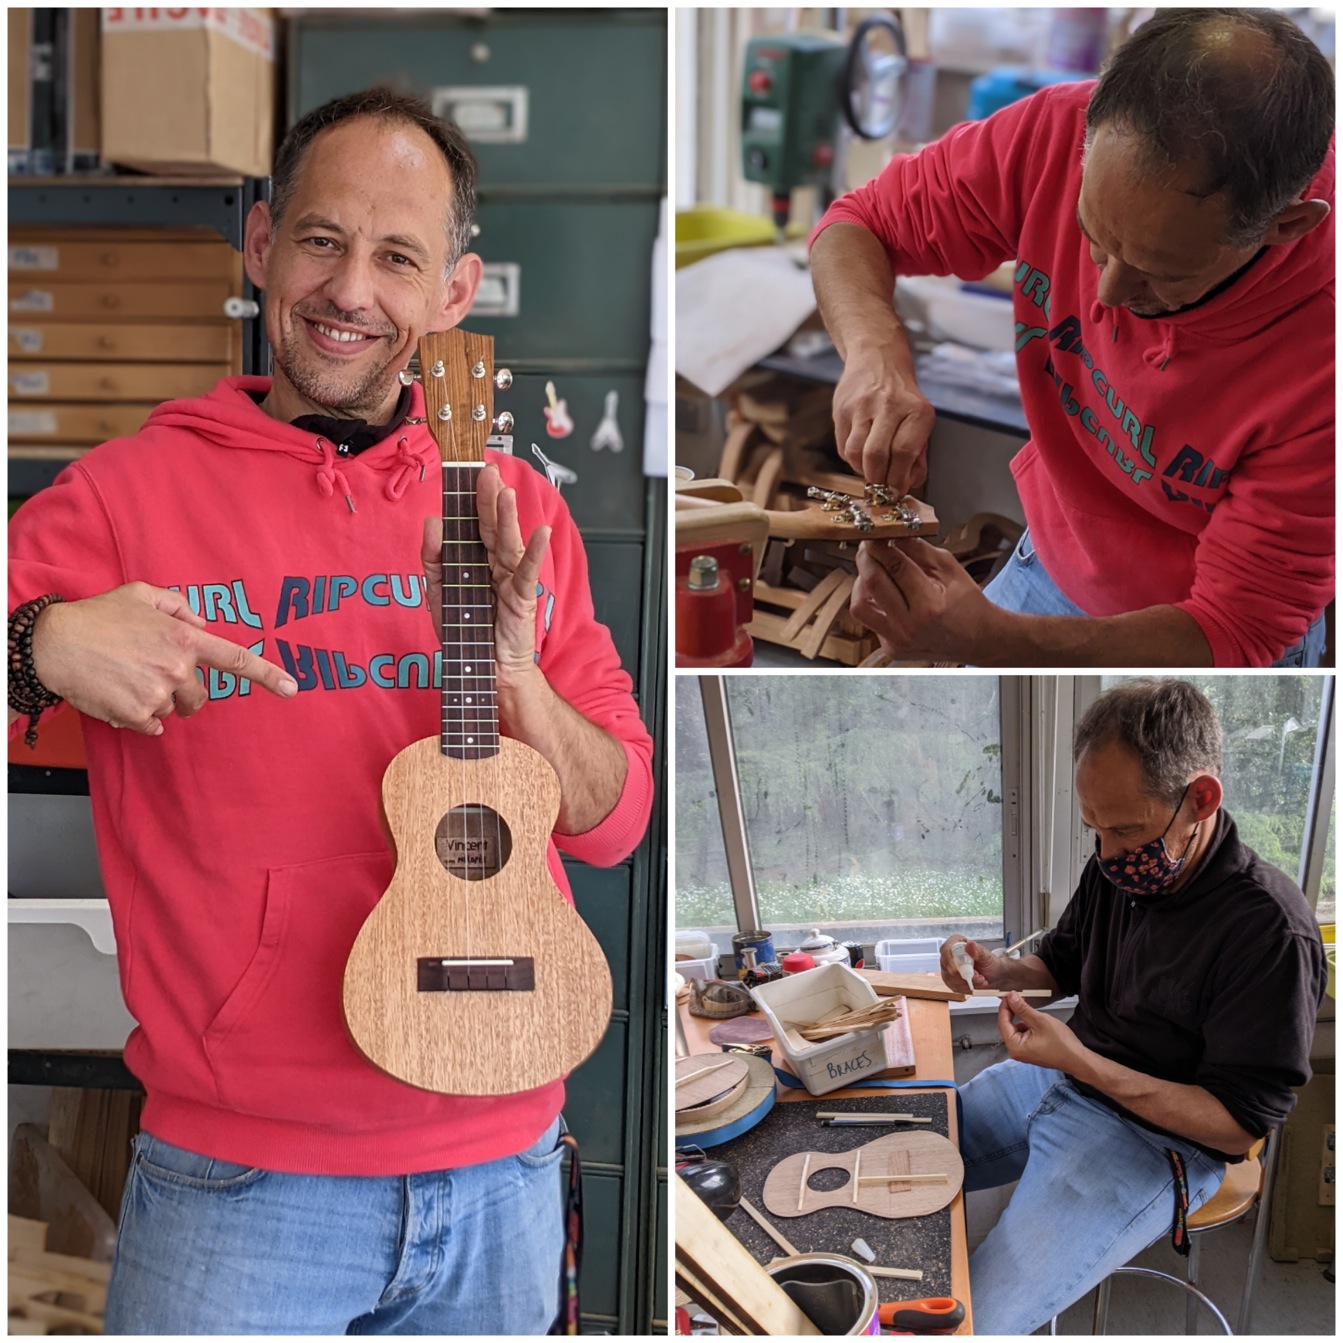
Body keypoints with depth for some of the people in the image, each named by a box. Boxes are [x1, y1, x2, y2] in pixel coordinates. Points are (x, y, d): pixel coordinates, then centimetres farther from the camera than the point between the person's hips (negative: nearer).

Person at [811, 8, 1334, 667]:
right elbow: (856, 224, -11)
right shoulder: (1054, 134, -26)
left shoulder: (1323, 349, -36)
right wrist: (874, 347, -35)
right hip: (1051, 561, 4)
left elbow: (1231, 637, -30)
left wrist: (987, 638, -45)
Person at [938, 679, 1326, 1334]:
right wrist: (999, 972, -6)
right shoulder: (1115, 870, -1)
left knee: (969, 1323, -19)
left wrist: (1080, 1061, -28)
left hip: (1151, 1138, -8)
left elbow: (1239, 1127, -21)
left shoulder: (1270, 931, -24)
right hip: (1056, 1079, 8)